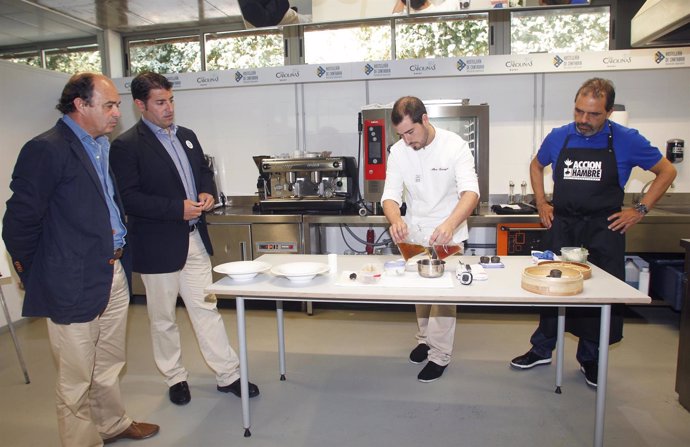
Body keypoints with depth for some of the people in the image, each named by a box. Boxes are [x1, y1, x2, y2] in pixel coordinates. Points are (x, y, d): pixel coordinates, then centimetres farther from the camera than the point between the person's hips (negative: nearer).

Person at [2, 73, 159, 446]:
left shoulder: (102, 146, 11)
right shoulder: (47, 150, -15)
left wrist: (121, 258, 12)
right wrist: (30, 268, -2)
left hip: (114, 275, 8)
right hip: (74, 284, -8)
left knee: (109, 367, 24)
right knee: (76, 381, 9)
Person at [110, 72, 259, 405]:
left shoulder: (186, 136, 10)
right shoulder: (127, 146, -11)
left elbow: (204, 170, 21)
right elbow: (129, 198, -17)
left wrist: (207, 192, -1)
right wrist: (177, 208, -22)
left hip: (195, 239, 6)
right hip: (158, 246, -5)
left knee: (206, 308, 12)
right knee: (163, 319, 12)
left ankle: (228, 375, 21)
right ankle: (175, 378, 31)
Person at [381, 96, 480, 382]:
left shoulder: (454, 145, -17)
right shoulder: (398, 152, -6)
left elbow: (470, 192, -26)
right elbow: (391, 196, -10)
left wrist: (450, 224, -45)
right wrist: (396, 220, -34)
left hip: (448, 233, -4)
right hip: (414, 232, 4)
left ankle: (439, 355, 11)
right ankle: (425, 339, 35)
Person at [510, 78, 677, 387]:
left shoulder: (626, 140, -6)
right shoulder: (558, 137, 0)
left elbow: (667, 172, 5)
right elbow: (536, 166, 18)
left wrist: (640, 210, -3)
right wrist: (541, 203, 8)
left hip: (604, 231, -1)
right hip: (561, 228, 2)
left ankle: (590, 358, 26)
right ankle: (541, 350, 24)